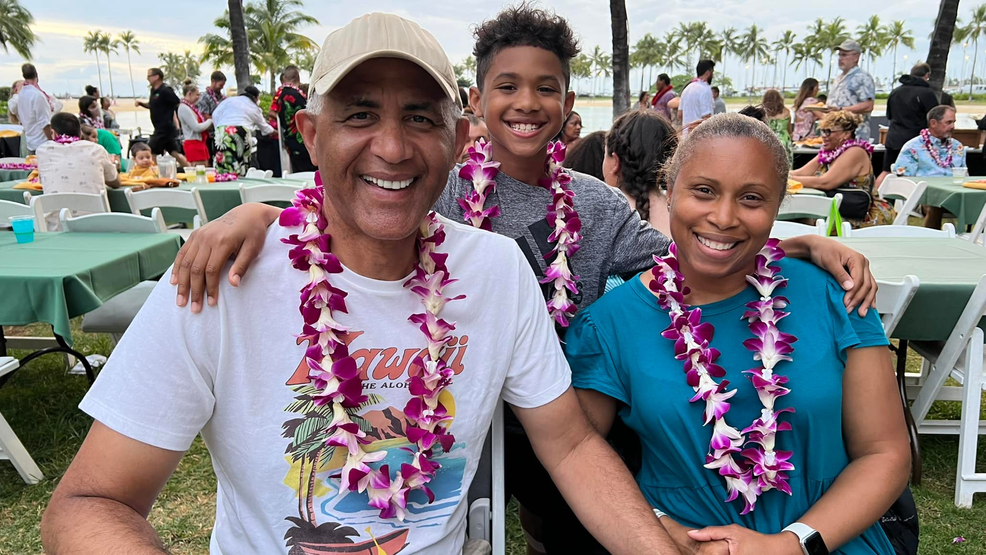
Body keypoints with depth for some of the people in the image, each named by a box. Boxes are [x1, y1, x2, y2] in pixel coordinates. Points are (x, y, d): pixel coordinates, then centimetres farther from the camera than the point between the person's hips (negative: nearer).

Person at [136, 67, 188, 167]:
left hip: (164, 128, -9)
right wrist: (141, 103, 8)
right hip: (160, 128, 9)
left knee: (152, 153, -5)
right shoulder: (154, 90, 13)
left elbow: (180, 104, -15)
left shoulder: (165, 91, -14)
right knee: (174, 153, 10)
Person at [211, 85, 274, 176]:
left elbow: (215, 115, 10)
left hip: (222, 132, 1)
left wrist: (219, 129, 17)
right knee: (240, 169, 2)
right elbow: (264, 127, 34)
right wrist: (273, 131, 53)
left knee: (222, 168, 0)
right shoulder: (255, 109, 20)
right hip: (241, 133, -1)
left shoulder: (230, 100, 19)